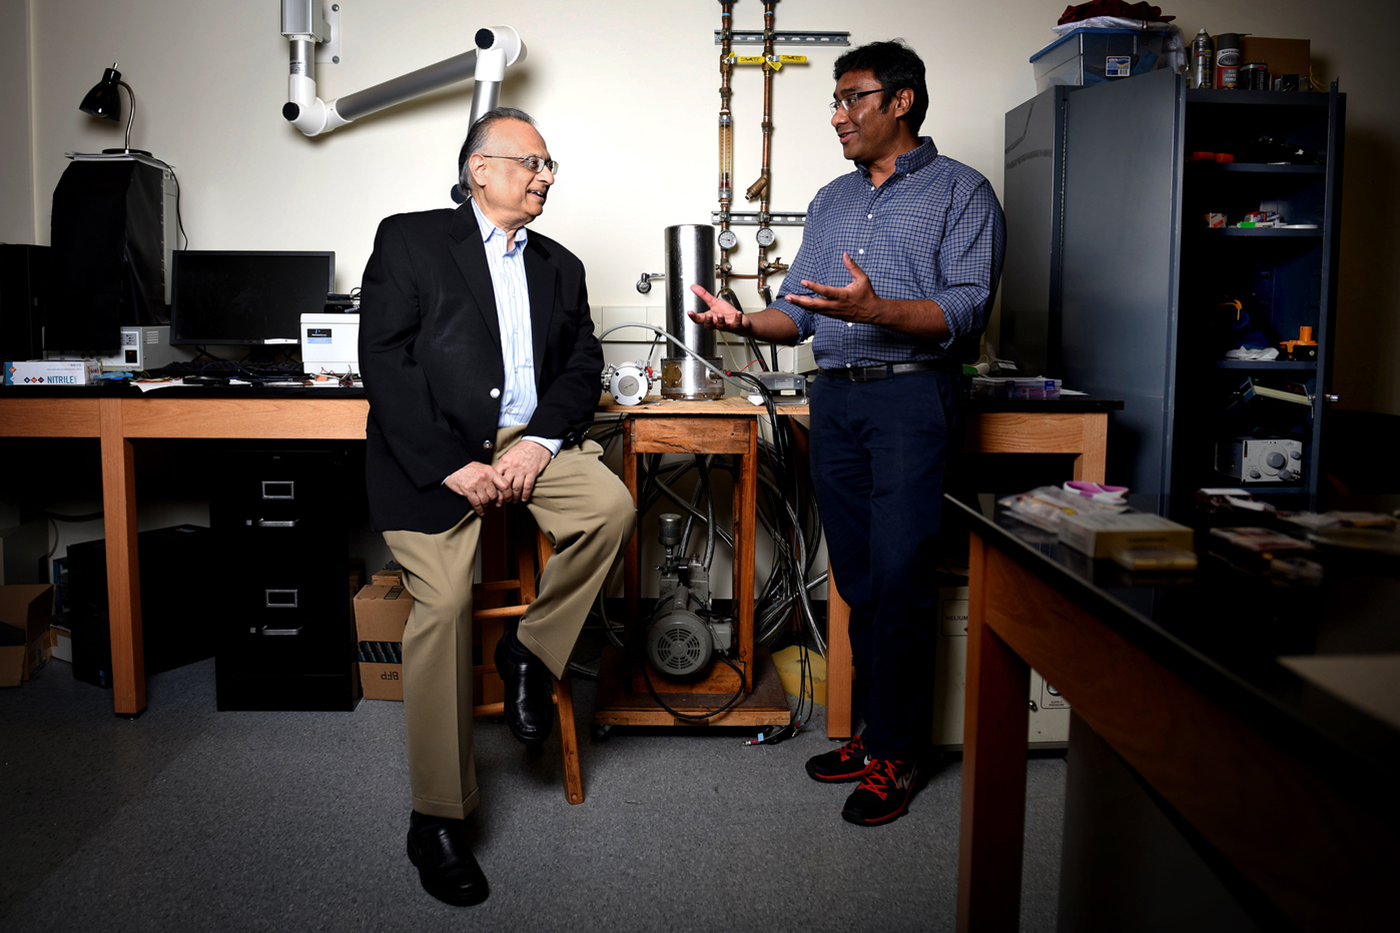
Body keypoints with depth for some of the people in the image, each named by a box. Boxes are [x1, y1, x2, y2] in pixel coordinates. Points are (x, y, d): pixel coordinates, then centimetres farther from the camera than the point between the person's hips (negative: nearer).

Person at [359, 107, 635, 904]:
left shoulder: (560, 267, 19)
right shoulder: (410, 240, 4)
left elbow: (582, 368, 10)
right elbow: (385, 362, -7)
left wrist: (539, 442, -10)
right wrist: (451, 464, -16)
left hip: (529, 438, 4)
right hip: (436, 448, -4)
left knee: (612, 505, -24)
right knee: (444, 603, -18)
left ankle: (532, 650, 2)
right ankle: (439, 818, -4)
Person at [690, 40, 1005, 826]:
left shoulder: (961, 192, 2)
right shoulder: (831, 201, 22)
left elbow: (967, 308, -11)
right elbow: (798, 311, 17)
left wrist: (875, 309, -26)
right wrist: (745, 322, -4)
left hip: (912, 394, -6)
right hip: (835, 398, 6)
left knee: (898, 583, -7)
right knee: (858, 583, 8)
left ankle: (900, 754, 5)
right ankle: (878, 732, 19)